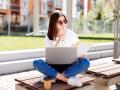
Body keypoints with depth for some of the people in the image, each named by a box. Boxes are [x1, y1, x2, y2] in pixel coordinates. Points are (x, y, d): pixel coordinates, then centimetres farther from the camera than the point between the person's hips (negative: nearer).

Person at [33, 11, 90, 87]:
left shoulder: (72, 35, -2)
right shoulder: (49, 37, -1)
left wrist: (80, 55, -22)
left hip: (69, 66, 0)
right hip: (55, 67, 1)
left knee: (85, 62, -29)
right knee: (36, 63, -27)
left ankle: (56, 77, -24)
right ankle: (67, 79, -28)